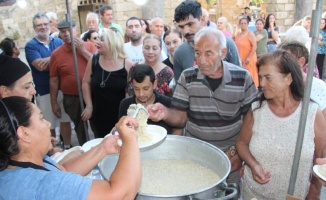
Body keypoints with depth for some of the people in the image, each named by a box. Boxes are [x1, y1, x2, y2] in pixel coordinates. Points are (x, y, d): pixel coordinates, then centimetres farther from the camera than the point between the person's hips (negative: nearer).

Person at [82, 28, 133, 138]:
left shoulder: (127, 64, -11)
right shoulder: (93, 60, -1)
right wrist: (89, 106, 2)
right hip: (98, 115, 3)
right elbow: (86, 82, 7)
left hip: (120, 117, -3)